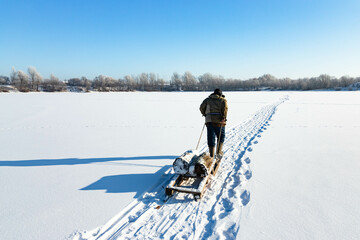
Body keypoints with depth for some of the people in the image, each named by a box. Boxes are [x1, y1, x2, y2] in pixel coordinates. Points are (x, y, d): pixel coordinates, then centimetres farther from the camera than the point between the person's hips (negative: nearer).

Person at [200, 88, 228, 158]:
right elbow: (225, 108, -9)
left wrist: (205, 114, 21)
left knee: (211, 138, 3)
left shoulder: (208, 99, 17)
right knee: (221, 137, 19)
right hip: (219, 122, -1)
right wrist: (223, 118, -12)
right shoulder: (223, 100, 11)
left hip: (209, 121, 1)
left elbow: (202, 107, 6)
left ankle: (211, 155, -1)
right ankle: (219, 151, 15)